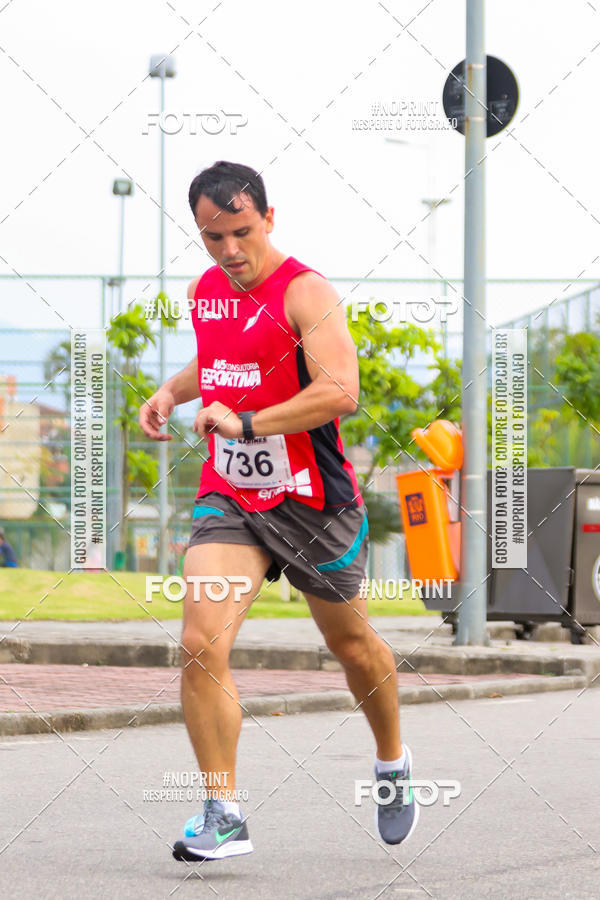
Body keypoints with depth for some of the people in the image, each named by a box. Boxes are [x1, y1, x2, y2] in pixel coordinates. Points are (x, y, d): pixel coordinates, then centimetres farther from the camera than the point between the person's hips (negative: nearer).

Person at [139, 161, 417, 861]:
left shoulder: (305, 293, -15)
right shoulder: (204, 292, 7)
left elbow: (340, 392, -29)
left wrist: (247, 423, -33)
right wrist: (171, 391, 9)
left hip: (310, 501, -4)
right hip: (227, 497, 4)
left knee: (352, 645, 16)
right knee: (201, 645, -17)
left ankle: (393, 765, 43)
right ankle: (223, 815, -10)